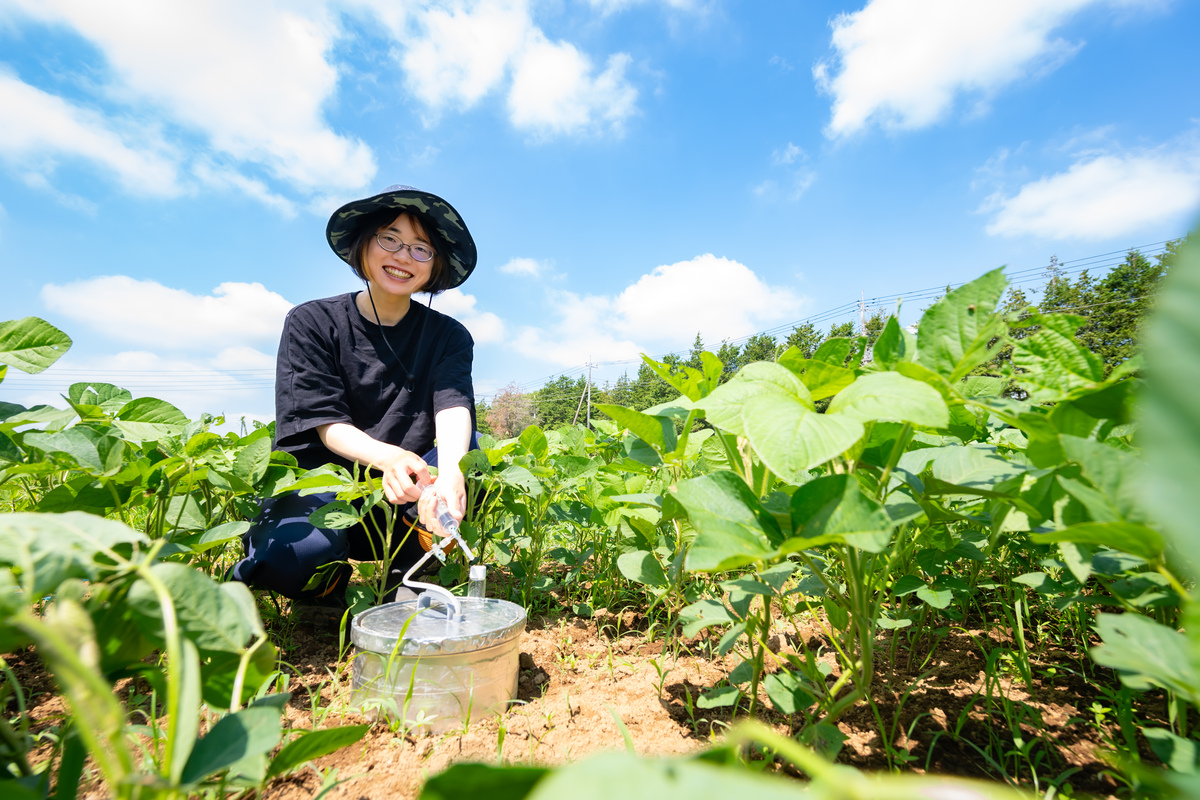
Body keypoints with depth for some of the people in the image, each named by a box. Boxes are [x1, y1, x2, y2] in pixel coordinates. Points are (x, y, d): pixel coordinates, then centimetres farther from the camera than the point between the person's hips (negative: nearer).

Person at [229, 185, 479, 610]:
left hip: (401, 506, 2)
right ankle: (329, 583, 4)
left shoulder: (448, 336, 1)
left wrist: (449, 474, -41)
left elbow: (453, 406, -17)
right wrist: (385, 457, -36)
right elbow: (326, 423, -12)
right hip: (320, 483, -1)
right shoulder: (312, 322, -3)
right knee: (292, 553, -34)